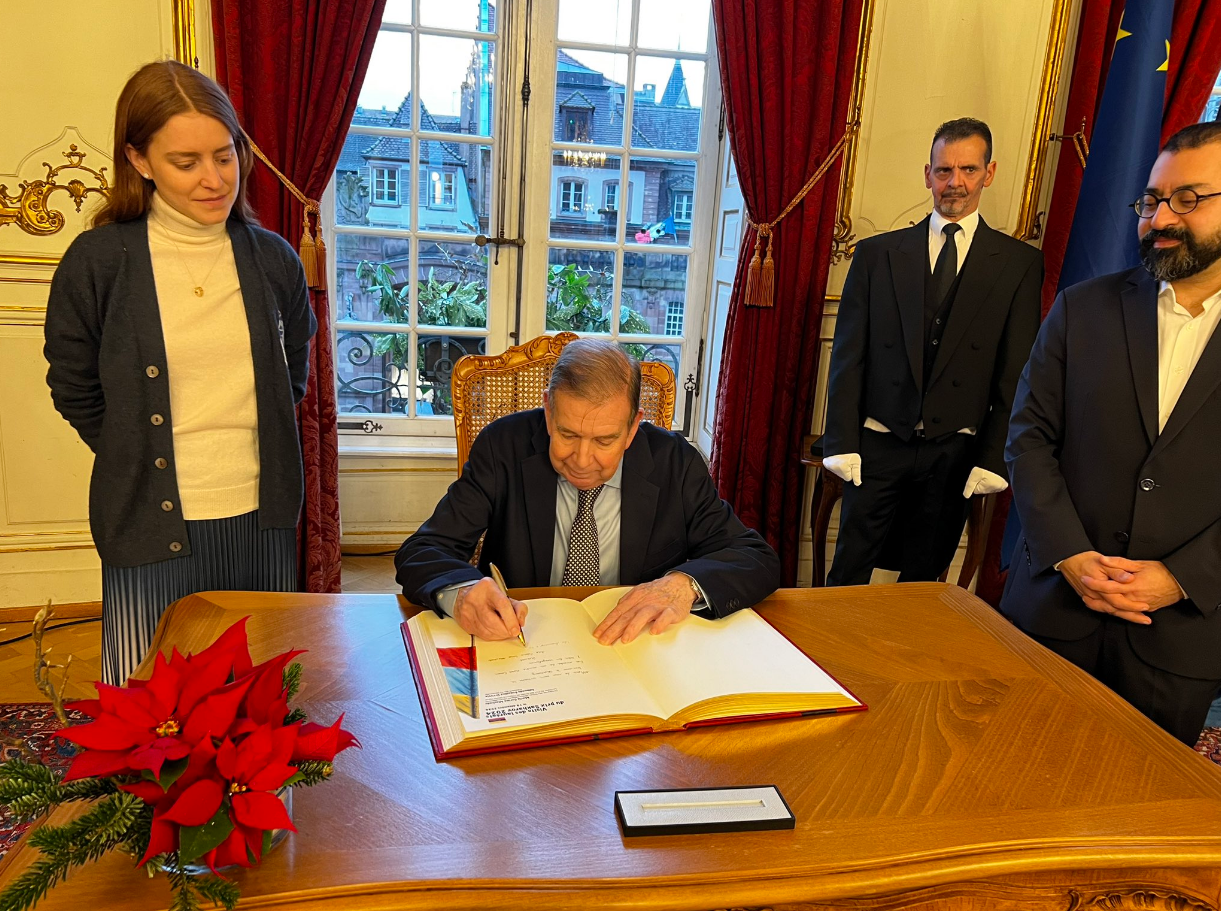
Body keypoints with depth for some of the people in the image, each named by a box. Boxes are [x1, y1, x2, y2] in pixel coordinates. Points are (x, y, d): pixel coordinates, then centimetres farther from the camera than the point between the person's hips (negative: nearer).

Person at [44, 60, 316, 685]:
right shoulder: (96, 262, -5)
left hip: (260, 520, 3)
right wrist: (139, 461, 5)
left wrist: (253, 453, 11)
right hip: (152, 528, -2)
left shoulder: (272, 259, 3)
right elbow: (76, 392, 5)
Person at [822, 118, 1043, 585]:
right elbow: (848, 356, 2)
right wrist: (842, 443, -4)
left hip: (954, 454, 0)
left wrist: (994, 458, -4)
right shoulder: (877, 253, 5)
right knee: (848, 577, 5)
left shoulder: (1019, 263, 4)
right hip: (879, 445, 0)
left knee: (924, 579, 11)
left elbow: (1017, 373, 2)